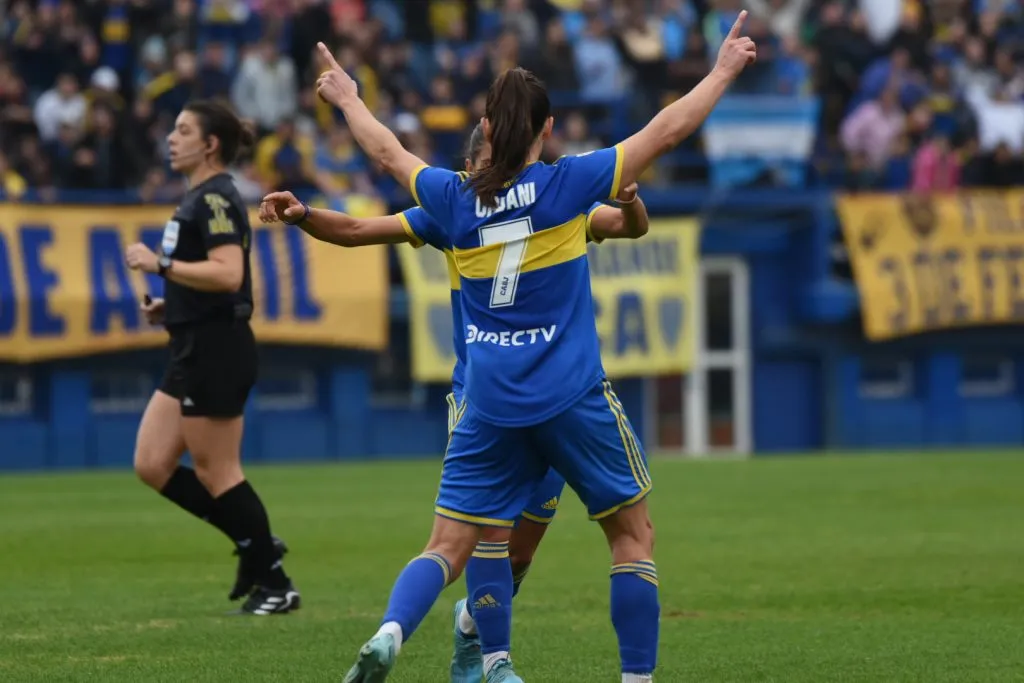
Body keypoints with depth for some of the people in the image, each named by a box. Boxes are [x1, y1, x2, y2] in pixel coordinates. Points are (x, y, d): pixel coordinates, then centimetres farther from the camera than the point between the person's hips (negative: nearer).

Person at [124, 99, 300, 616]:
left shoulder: (215, 198, -15)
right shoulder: (199, 198, 17)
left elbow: (228, 273, -27)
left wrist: (160, 265, -23)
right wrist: (171, 303, 14)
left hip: (216, 350, -10)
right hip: (193, 350, 10)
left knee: (216, 472, -3)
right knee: (152, 465, 9)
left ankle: (275, 584, 7)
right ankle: (254, 543, 15)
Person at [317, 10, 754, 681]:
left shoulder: (456, 199, 3)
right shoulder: (568, 185, -6)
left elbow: (389, 152, 21)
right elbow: (666, 130, -1)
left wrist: (348, 99, 39)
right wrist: (724, 71, 12)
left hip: (489, 406, 3)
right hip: (572, 398, -3)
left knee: (449, 547, 7)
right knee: (633, 532, 12)